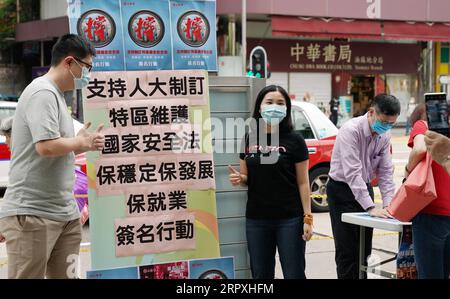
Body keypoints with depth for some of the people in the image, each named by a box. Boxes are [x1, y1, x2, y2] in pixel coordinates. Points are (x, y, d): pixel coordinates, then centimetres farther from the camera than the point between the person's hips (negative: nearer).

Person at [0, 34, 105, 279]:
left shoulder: (54, 95, 17)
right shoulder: (43, 93, -14)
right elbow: (46, 147, -24)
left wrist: (80, 143, 7)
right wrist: (82, 142, -9)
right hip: (32, 214, -10)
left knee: (66, 274, 10)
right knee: (29, 275, -5)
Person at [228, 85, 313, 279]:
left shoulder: (294, 141, -4)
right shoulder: (249, 139, 6)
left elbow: (303, 182, -3)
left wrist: (307, 218, -9)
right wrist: (238, 179, -9)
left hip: (289, 219, -3)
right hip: (256, 219, 4)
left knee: (294, 274, 1)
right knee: (261, 275, 11)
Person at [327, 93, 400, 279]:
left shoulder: (384, 135, -3)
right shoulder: (351, 130, -25)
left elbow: (386, 171, -2)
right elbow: (352, 173, -31)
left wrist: (388, 204, -15)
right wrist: (371, 208, -35)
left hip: (365, 188, 7)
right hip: (342, 189, -7)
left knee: (365, 248, 10)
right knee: (347, 250, -6)